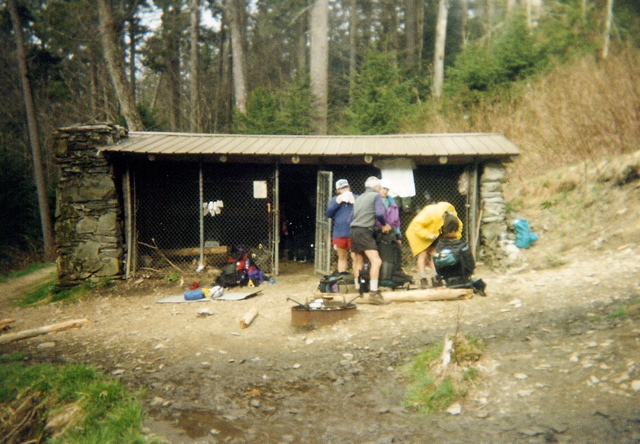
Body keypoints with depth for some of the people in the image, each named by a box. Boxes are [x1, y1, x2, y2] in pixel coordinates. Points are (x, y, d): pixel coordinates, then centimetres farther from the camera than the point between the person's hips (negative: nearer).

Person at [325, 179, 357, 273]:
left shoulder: (356, 198, 5)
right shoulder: (335, 199, 13)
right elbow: (328, 214, 4)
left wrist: (354, 203, -13)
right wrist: (337, 203, -5)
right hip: (339, 233, 3)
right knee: (342, 257, 14)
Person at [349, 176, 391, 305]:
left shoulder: (359, 198, 22)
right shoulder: (376, 195, 1)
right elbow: (379, 213, -14)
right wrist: (384, 225, 4)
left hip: (353, 231, 8)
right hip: (364, 232, -8)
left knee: (358, 261, 18)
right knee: (376, 261, -13)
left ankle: (358, 289, 26)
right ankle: (373, 293, -21)